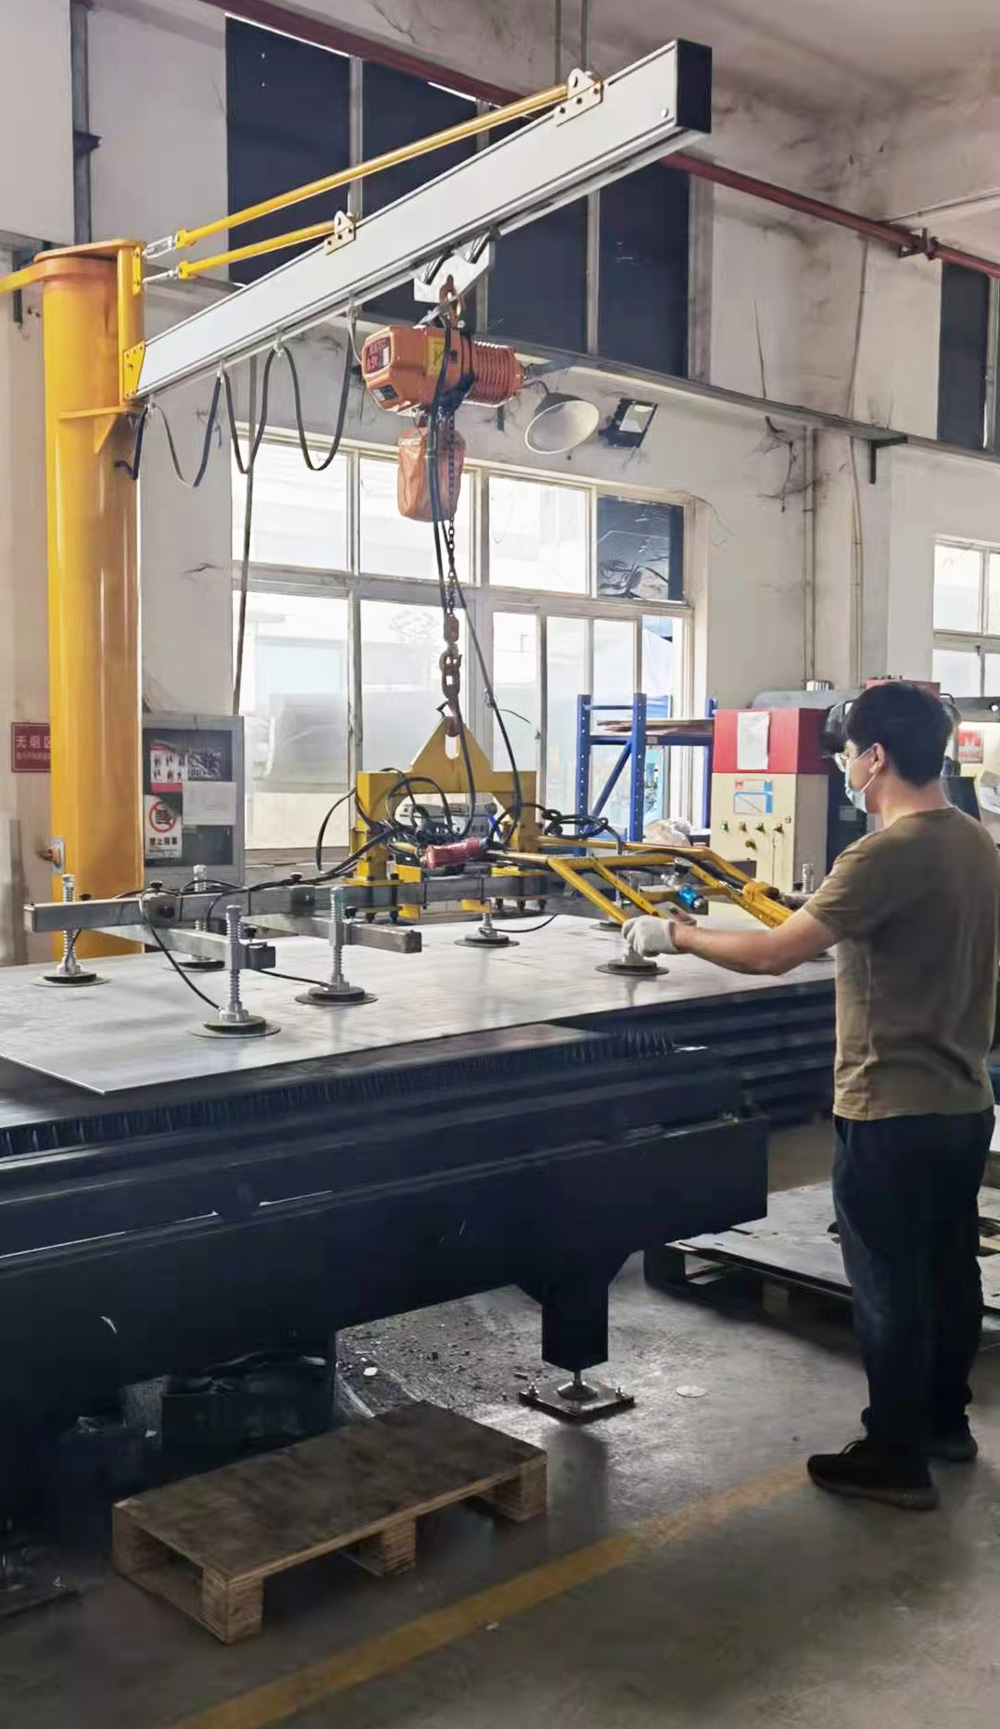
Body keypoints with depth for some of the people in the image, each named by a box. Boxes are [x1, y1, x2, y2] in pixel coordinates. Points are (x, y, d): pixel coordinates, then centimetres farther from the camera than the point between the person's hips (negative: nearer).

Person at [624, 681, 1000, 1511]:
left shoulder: (888, 853, -23)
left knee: (890, 1287, 4)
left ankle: (896, 1458, 16)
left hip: (894, 1113, -9)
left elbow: (772, 954, -25)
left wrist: (673, 934, -13)